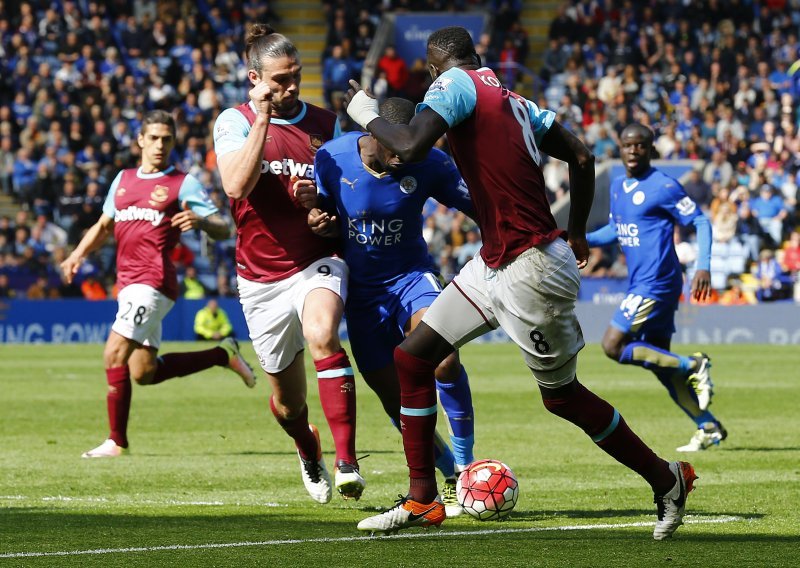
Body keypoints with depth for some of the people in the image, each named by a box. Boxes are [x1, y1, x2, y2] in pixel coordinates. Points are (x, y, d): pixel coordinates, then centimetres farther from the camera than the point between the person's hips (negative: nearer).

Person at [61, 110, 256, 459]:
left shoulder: (183, 184, 0)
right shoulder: (123, 179, 19)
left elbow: (222, 230, -5)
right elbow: (104, 226, 27)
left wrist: (199, 221, -27)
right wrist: (79, 254, 10)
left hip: (153, 280, -8)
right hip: (128, 282, 8)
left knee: (115, 353, -17)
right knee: (143, 373, 9)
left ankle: (117, 441, -10)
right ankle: (224, 355, 25)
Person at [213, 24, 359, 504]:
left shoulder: (326, 124, 4)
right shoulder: (234, 123, -2)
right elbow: (237, 185, -20)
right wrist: (263, 119, -21)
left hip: (318, 262, -1)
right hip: (262, 279, 1)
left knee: (321, 334, -34)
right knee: (288, 400, 9)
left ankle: (347, 460, -34)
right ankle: (309, 452, 45)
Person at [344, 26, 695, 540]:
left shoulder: (456, 84, -11)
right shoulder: (513, 99, 12)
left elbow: (410, 147, -25)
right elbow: (582, 157, 14)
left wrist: (368, 115, -6)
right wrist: (576, 234, 26)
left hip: (532, 270, -9)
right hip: (495, 265, 9)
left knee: (562, 395, 5)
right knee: (413, 357, 8)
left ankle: (667, 479, 21)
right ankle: (422, 500, 13)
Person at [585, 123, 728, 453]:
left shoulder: (663, 187, -12)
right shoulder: (617, 187, 12)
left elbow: (701, 222, -10)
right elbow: (615, 229, 26)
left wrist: (703, 267, -20)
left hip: (656, 285, -9)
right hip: (639, 285, 9)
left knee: (613, 346, -14)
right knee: (659, 360, 9)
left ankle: (693, 366, -7)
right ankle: (708, 428, 15)